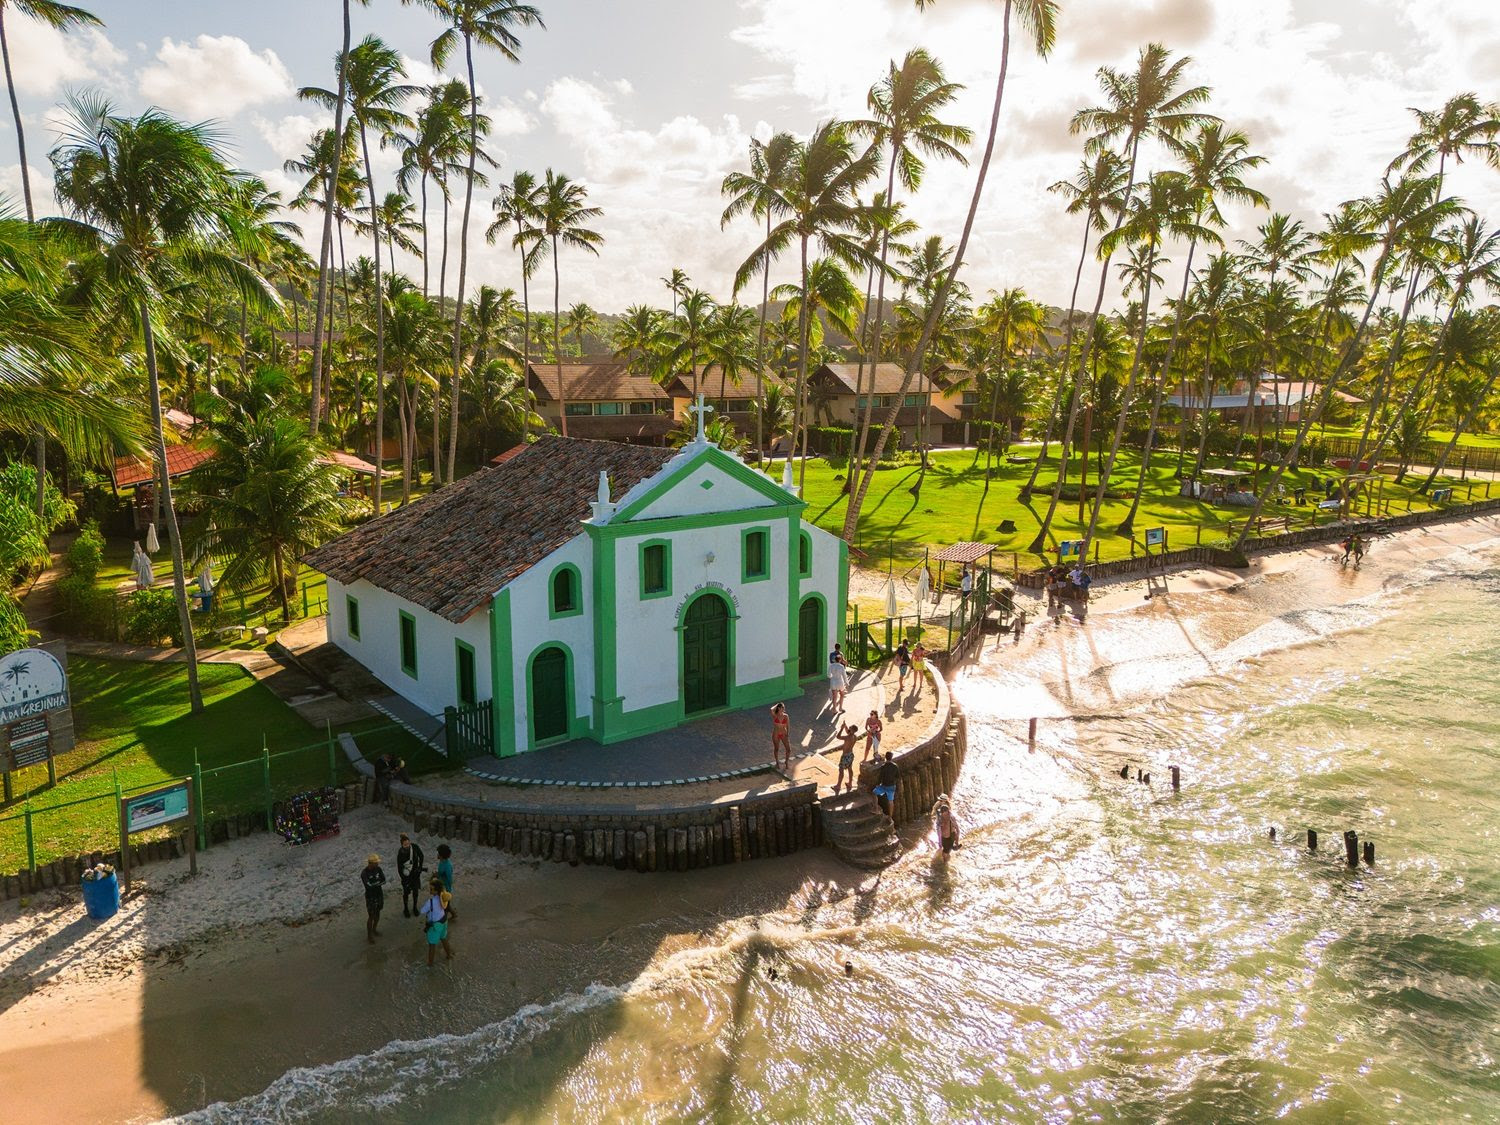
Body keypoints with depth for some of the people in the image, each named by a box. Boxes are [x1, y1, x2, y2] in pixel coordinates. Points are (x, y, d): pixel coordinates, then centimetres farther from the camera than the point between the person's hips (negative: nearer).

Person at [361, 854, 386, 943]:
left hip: (379, 895, 6)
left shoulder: (378, 869, -9)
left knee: (377, 914, 22)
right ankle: (369, 936, 24)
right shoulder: (364, 874, -28)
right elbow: (370, 886, -35)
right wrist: (379, 881, -22)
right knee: (371, 917, 6)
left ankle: (374, 929, 45)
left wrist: (375, 882, -31)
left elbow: (384, 881, -16)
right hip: (370, 897, -6)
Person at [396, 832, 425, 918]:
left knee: (416, 891, 15)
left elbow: (421, 856, 1)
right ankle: (406, 909, 33)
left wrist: (420, 867, -4)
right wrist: (403, 879, -17)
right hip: (406, 874, -3)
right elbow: (399, 867, -17)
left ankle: (414, 907, 36)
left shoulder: (415, 847, -18)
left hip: (415, 873, 3)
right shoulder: (400, 853, -25)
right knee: (406, 892, 11)